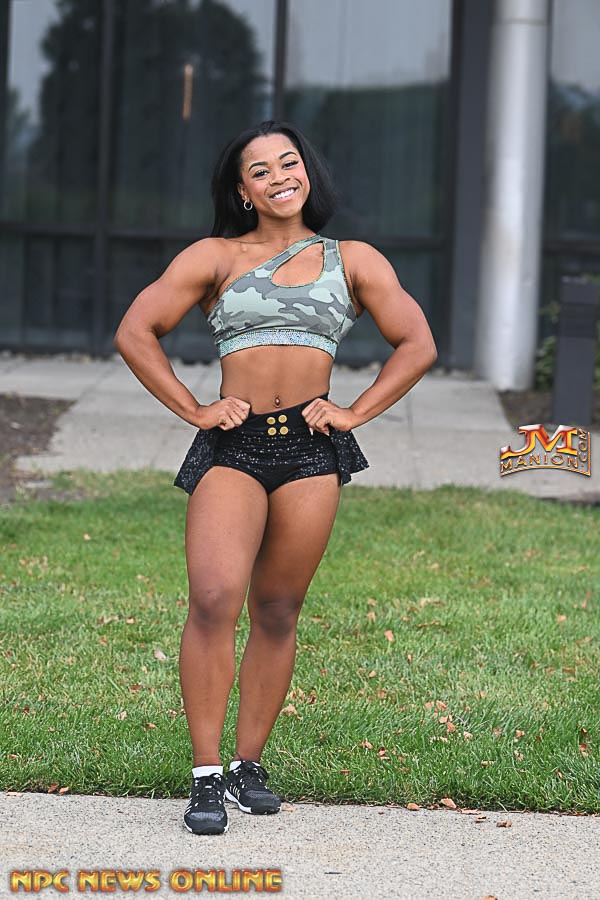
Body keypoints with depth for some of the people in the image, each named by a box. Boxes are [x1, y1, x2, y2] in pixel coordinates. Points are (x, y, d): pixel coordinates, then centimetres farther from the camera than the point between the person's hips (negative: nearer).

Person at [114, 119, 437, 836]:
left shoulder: (353, 261, 13)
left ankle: (249, 764, 17)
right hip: (231, 449, -2)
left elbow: (417, 345, 14)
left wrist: (355, 412, 4)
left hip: (311, 450, 2)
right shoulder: (216, 258, 8)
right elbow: (135, 333, 7)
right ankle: (206, 777, -14)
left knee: (276, 614, 5)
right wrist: (194, 409, 1)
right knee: (213, 600, -19)